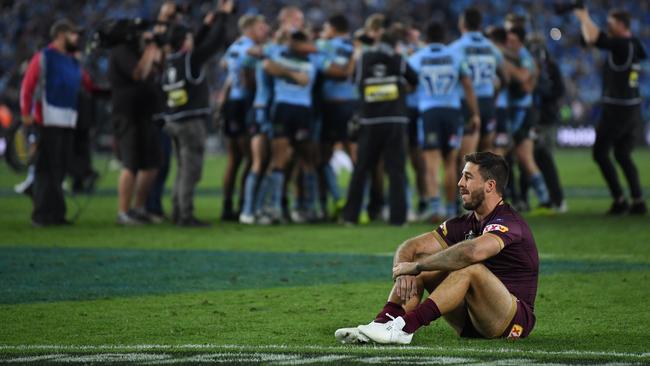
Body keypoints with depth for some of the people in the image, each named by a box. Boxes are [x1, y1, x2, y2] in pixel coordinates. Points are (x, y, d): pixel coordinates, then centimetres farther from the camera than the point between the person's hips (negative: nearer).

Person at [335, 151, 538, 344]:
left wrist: (416, 266, -30)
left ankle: (405, 327, -40)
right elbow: (411, 247, 4)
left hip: (515, 320, -8)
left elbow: (472, 252, -38)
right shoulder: (466, 224, 9)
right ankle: (383, 323, -22)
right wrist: (403, 273, -19)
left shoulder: (508, 223, -17)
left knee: (470, 268, -34)